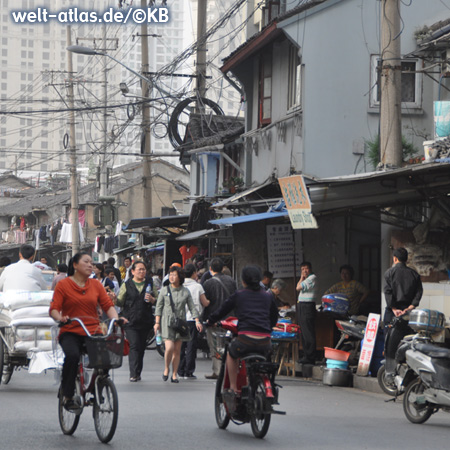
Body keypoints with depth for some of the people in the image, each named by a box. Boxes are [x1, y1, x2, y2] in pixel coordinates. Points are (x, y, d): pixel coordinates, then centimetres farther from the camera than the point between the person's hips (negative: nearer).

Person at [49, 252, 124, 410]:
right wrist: (60, 318, -24)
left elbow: (108, 305, 7)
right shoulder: (63, 285, 5)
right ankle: (67, 396, -19)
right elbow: (54, 308, -2)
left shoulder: (96, 284, 15)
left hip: (93, 332, 4)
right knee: (72, 356, -34)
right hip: (70, 333, -3)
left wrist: (115, 319, -12)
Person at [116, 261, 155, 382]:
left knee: (141, 347, 7)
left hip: (145, 321, 3)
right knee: (134, 345, -15)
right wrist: (114, 299, -16)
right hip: (130, 321, -3)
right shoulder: (126, 285, 8)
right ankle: (134, 373, -18)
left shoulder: (149, 284, 13)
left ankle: (137, 373, 17)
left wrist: (152, 299, -6)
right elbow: (120, 302, 5)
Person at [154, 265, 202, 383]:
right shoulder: (164, 290, 5)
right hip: (167, 321, -2)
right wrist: (157, 322, 1)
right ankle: (166, 369, 7)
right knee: (169, 347, -16)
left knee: (177, 350, 2)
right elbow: (159, 307, 7)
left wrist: (197, 321, -2)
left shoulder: (185, 291, 7)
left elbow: (192, 307, 8)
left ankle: (174, 374, 11)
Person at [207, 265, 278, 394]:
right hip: (265, 342, 3)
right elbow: (274, 317, 28)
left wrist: (209, 321, 34)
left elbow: (222, 311, 16)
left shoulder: (238, 295, 7)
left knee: (231, 354, 28)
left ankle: (233, 387, 21)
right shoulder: (268, 296, 15)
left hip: (245, 339, -3)